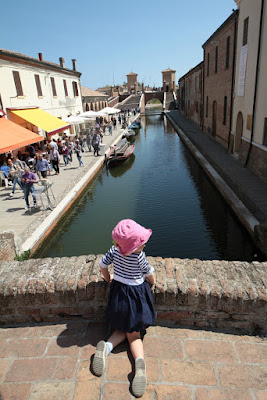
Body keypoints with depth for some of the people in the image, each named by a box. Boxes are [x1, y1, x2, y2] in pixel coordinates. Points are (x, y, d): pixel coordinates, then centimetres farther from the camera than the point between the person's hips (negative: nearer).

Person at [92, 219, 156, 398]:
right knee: (133, 334, 12)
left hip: (118, 292, 4)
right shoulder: (139, 257, -22)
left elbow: (102, 265, 2)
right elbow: (150, 275, -7)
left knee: (123, 329, 23)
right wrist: (151, 282, 15)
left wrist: (108, 279, 19)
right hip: (137, 295, -4)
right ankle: (139, 361, -15)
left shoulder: (114, 251, -10)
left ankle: (106, 347, -4)